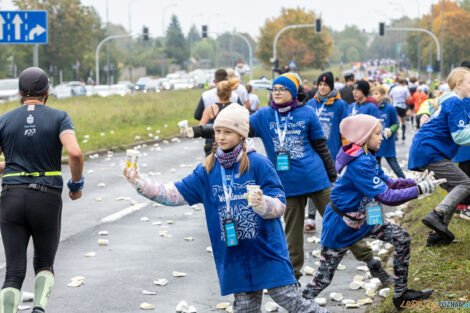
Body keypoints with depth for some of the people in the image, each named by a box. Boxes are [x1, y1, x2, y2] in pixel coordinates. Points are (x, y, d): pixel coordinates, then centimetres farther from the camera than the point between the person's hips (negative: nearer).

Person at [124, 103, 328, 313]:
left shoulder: (258, 164, -8)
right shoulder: (207, 171, 6)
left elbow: (280, 204, -10)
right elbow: (176, 194, 3)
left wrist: (263, 203, -32)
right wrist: (140, 183, -8)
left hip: (268, 252, -4)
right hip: (235, 258, 4)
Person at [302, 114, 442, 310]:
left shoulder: (367, 157, 2)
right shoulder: (359, 163, -28)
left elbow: (388, 183, 6)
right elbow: (386, 197, -29)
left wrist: (416, 182, -8)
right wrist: (420, 190, -24)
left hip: (362, 220, 9)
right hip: (340, 226, -9)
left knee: (402, 239, 5)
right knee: (323, 278, -3)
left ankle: (401, 294, 13)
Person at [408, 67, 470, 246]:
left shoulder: (449, 101, 20)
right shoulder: (455, 103, -13)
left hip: (424, 150, 10)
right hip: (430, 152, -10)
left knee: (455, 190, 9)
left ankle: (437, 234, 6)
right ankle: (437, 215, -28)